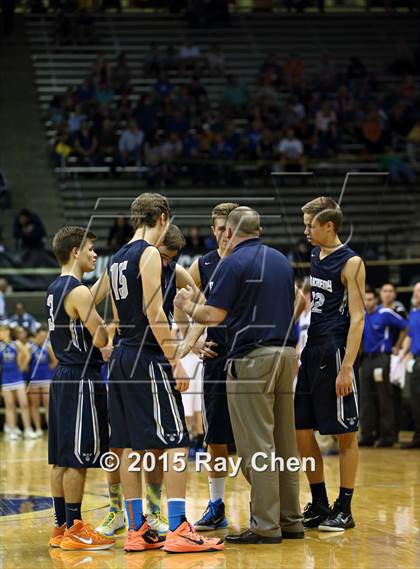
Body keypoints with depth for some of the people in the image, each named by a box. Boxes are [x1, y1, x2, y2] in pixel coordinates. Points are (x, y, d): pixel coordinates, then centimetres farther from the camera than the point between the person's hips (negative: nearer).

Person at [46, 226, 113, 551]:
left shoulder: (54, 290, 14)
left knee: (61, 458, 11)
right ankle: (74, 530, -2)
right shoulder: (79, 292, -15)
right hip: (81, 379, -10)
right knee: (77, 458, -6)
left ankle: (61, 527, 15)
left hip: (63, 377, 10)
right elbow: (101, 339, -19)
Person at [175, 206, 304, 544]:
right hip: (286, 353, 7)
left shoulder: (234, 263, -8)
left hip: (251, 357, -7)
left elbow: (214, 315, -11)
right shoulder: (282, 261, 14)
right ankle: (290, 521, 15)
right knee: (284, 442, 11)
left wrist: (187, 306, 7)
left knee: (257, 445, -5)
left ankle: (266, 526, -4)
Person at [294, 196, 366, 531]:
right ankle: (319, 505, 19)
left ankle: (344, 510, 7)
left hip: (335, 354, -8)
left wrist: (347, 367, -20)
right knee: (302, 431, 8)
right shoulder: (312, 259, 14)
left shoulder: (350, 263, -9)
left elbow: (357, 317, -13)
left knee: (345, 434, 1)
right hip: (309, 353, 8)